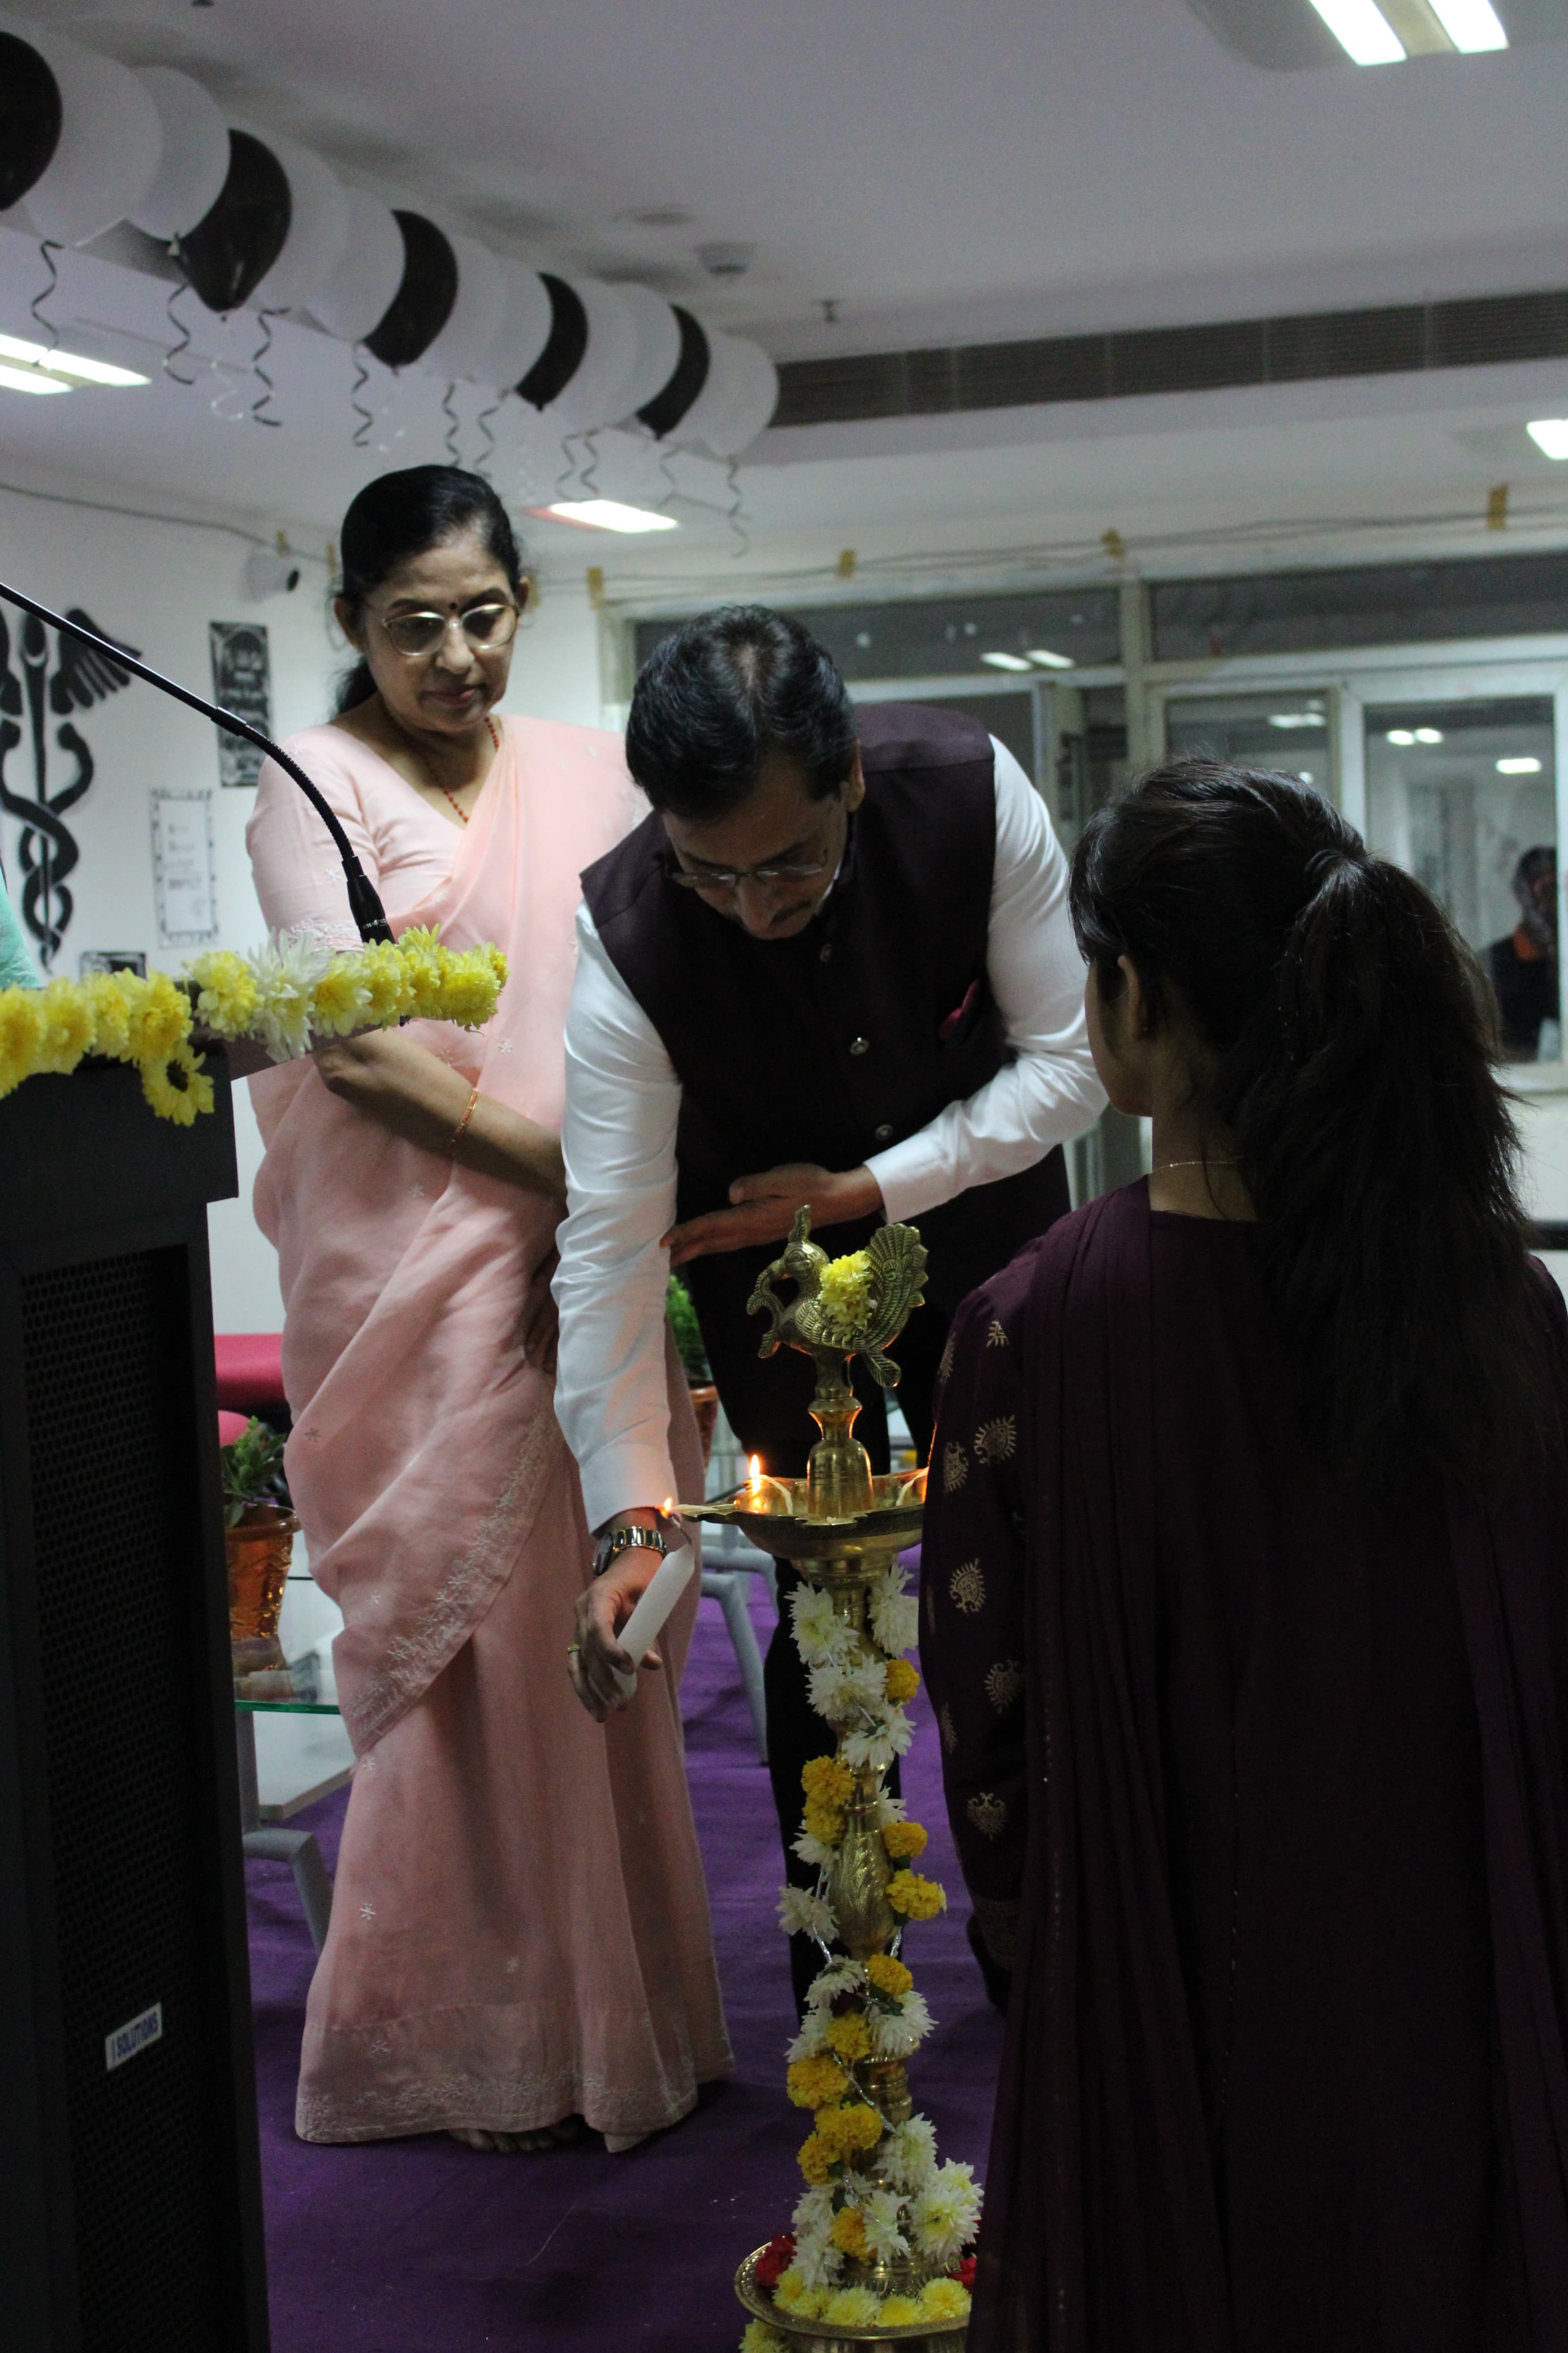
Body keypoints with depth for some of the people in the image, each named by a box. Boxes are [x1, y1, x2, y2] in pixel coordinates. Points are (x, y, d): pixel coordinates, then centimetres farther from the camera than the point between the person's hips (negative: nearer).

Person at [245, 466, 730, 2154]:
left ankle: (614, 2000, 21)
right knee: (467, 1643, -1)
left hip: (599, 1264, 4)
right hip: (424, 1273, -4)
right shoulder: (317, 787, -1)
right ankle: (480, 2042, 13)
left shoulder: (587, 772, 12)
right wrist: (559, 1169, -16)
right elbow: (353, 1043, -10)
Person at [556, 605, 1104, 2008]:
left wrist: (871, 1189, -26)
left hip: (979, 1207, 2)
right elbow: (611, 1239, -30)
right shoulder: (627, 936, -31)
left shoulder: (974, 794, -29)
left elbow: (1071, 1060, -19)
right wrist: (630, 1520, -36)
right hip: (773, 1249, -1)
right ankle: (839, 1978, 14)